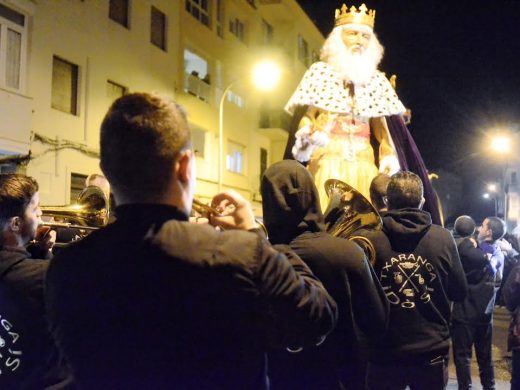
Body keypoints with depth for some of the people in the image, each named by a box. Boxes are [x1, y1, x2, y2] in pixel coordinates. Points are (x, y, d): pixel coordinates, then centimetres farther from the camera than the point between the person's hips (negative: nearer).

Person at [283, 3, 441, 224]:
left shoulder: (377, 80, 14)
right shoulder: (320, 72, 6)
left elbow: (382, 126, 12)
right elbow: (304, 116, 2)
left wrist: (389, 157, -4)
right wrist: (308, 135, -20)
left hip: (364, 164, 3)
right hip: (327, 160, -3)